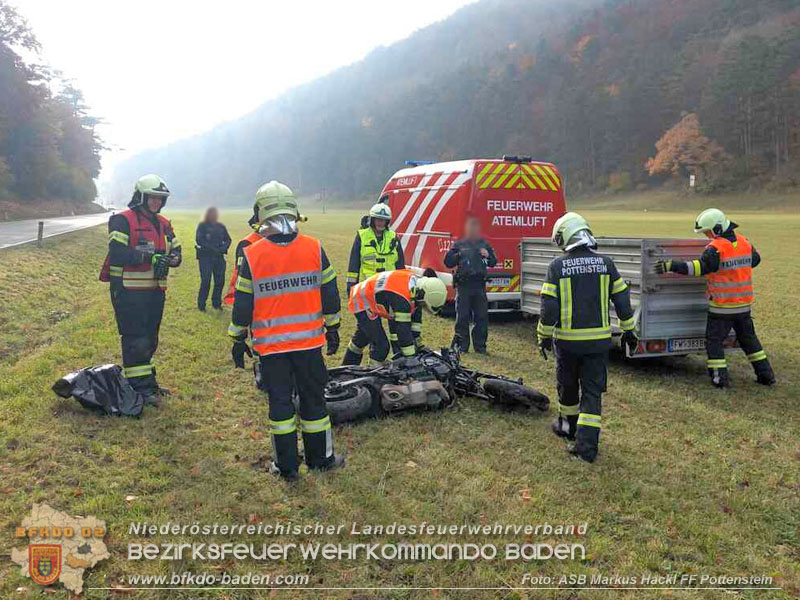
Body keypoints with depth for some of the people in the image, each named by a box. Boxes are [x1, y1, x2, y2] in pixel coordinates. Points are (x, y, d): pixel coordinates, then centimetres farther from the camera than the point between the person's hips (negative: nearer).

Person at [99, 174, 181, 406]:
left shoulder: (163, 223, 14)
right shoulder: (122, 221, -9)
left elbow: (176, 251, 12)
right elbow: (117, 253, -20)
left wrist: (170, 258, -12)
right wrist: (150, 257, -26)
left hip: (155, 291, 7)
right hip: (129, 291, -7)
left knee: (150, 340, 17)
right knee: (135, 340, -5)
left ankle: (146, 379, 30)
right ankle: (140, 386, 2)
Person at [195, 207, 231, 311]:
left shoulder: (221, 226, 16)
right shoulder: (202, 226, 3)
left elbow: (228, 239, 13)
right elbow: (199, 240, -8)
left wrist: (223, 248, -8)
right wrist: (212, 248, -17)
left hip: (219, 257, 4)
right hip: (205, 256, -4)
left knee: (220, 281, 2)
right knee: (205, 281, -8)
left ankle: (216, 303, 16)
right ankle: (201, 305, 2)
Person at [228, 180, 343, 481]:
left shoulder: (251, 255, -8)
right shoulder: (314, 248, -4)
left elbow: (242, 302, -3)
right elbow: (329, 293, 3)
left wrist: (238, 339, 9)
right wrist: (332, 328, 15)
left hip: (270, 343, -1)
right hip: (309, 341, 1)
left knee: (280, 401, 9)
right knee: (313, 399, 13)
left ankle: (286, 465, 17)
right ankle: (320, 458, 25)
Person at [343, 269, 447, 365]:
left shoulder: (417, 283, -10)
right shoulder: (402, 298, -37)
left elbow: (416, 315, 1)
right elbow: (403, 329, -35)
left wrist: (416, 340, 4)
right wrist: (411, 357, -29)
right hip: (363, 303, -10)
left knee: (361, 338, 26)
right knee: (382, 345, -14)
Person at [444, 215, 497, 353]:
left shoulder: (484, 244, 15)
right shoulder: (459, 245, 9)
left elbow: (493, 263, 13)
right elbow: (448, 262, 5)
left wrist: (488, 256, -8)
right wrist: (458, 255, -13)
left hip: (480, 285, 2)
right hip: (463, 285, -2)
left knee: (481, 317, 2)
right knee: (462, 317, -1)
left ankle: (480, 346, 11)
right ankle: (462, 345, 7)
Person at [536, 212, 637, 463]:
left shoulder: (557, 266, -8)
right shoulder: (605, 263, -1)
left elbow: (549, 307, -10)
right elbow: (622, 300, 3)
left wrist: (544, 336, 2)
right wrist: (628, 330, 15)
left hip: (567, 339, -1)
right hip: (599, 339, 2)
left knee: (567, 385, 19)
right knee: (592, 390, 6)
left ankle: (567, 426, 39)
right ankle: (587, 443, 1)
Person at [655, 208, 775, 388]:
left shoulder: (716, 248, -19)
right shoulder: (744, 242, 5)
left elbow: (700, 267, -28)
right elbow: (755, 260, 21)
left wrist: (672, 266, -31)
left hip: (722, 306, -7)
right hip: (744, 305, 7)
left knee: (714, 340, 4)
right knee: (748, 338, 20)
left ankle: (720, 378, 0)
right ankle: (766, 374, 24)